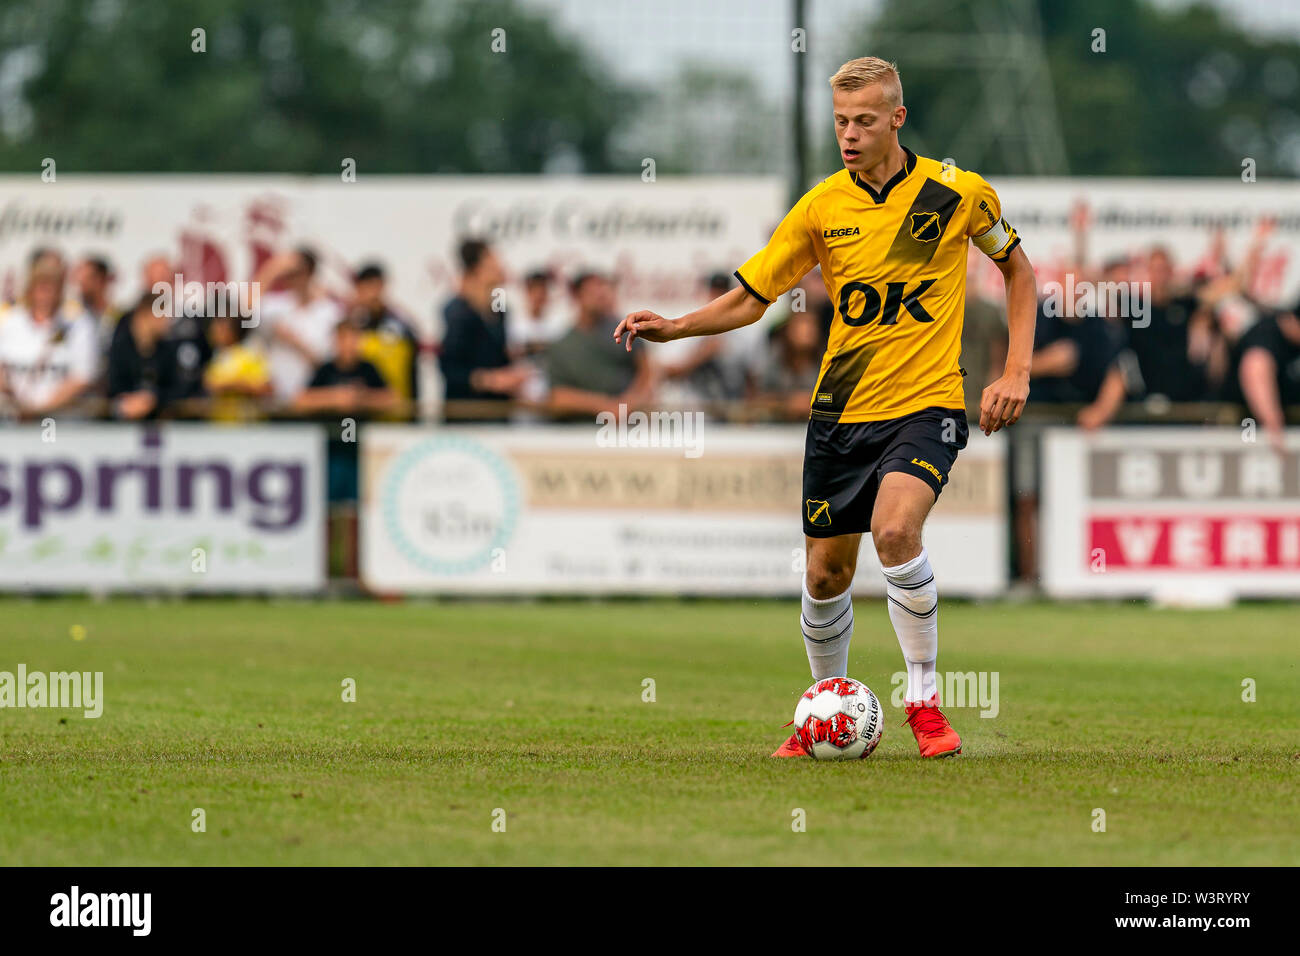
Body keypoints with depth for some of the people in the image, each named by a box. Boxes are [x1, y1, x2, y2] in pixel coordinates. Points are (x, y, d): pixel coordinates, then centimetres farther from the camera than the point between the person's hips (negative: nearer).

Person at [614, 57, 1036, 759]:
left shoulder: (958, 193, -6)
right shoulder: (822, 207, -1)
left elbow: (1017, 268, 10)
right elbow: (750, 298, 5)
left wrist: (1016, 372, 2)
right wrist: (674, 327, -12)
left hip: (926, 406, -3)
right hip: (841, 409, 3)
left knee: (895, 530, -28)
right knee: (826, 573, 6)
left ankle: (923, 700, -13)